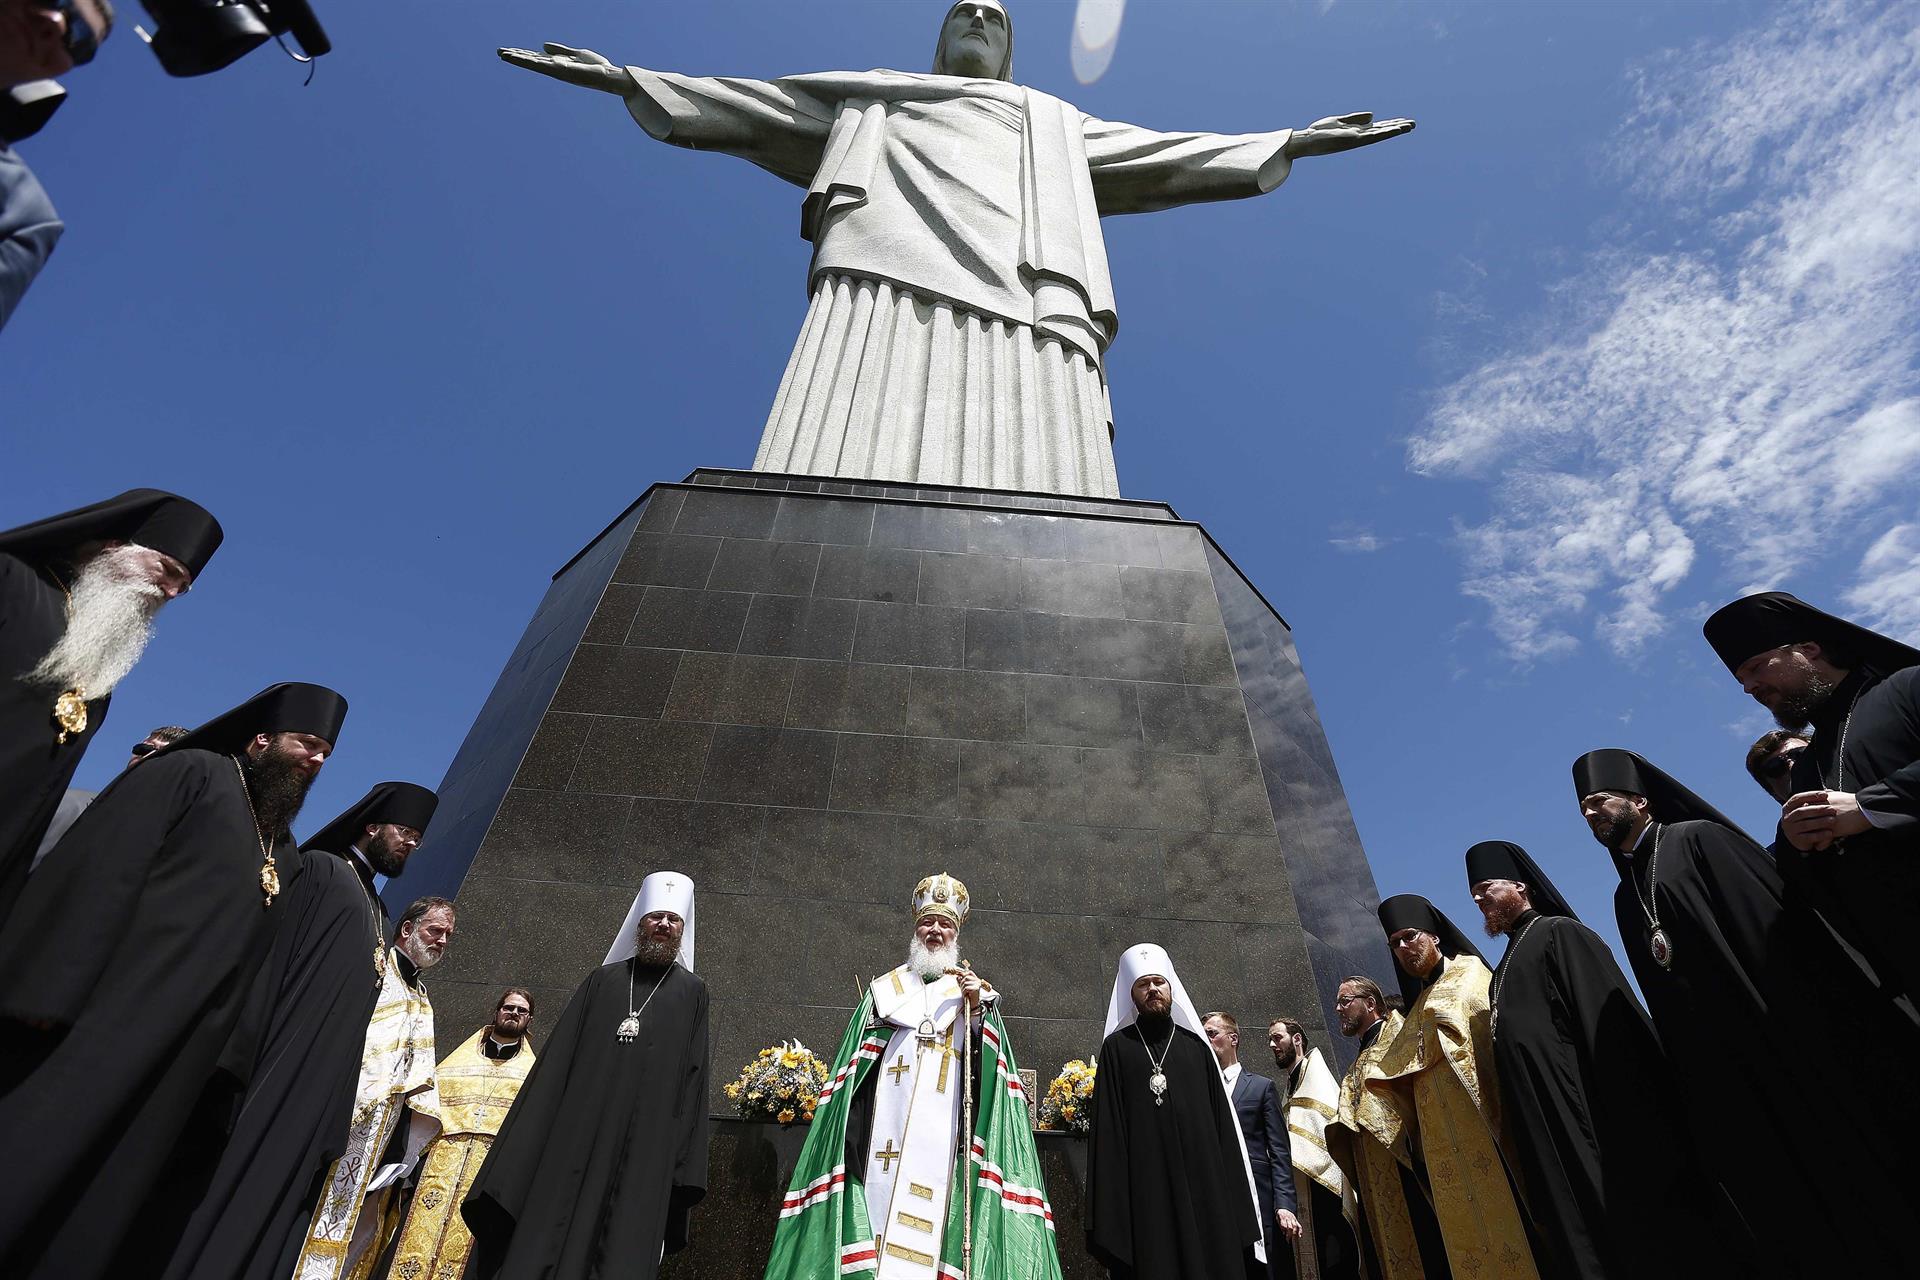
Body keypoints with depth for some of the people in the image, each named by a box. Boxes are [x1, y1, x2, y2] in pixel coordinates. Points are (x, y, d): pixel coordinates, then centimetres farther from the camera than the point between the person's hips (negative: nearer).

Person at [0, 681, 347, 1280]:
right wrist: (51, 993, -21)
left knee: (101, 1215, 9)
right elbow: (99, 870, -11)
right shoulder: (192, 773, 0)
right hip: (92, 1027, -6)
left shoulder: (286, 857, 19)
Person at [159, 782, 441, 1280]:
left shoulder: (378, 919, 21)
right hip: (278, 1062, -7)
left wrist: (338, 1111, 14)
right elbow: (268, 953, -9)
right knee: (235, 1190, -6)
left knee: (280, 1196, 6)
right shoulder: (316, 868, 1)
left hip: (321, 1091, 7)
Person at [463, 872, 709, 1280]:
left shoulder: (692, 993, 9)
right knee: (544, 1245, 0)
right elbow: (560, 1058, 9)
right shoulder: (601, 981, 12)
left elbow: (694, 1076, 4)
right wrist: (530, 1138, 1)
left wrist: (683, 1161, -5)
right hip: (578, 1131, 2)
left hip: (646, 1144, -1)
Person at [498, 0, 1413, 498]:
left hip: (1025, 297, 2)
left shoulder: (1057, 125, 42)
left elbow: (1166, 154, 40)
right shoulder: (873, 100, 39)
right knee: (855, 486, -29)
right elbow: (745, 104, 36)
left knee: (1036, 508, -25)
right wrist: (622, 77, 32)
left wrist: (1294, 142, 38)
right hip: (890, 274, -1)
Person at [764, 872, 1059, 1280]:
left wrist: (976, 1009, -11)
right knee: (882, 1197, -8)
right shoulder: (886, 989, 17)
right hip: (888, 1122, 1)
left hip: (944, 1124, -1)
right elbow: (854, 1070, 16)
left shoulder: (975, 992, 15)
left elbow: (990, 1060, 3)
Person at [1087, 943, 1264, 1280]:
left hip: (1204, 1181, 3)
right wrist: (1109, 1205, -9)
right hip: (1145, 1187, -2)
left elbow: (1222, 1119, 9)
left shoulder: (1196, 1046, 13)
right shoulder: (1117, 1048, 6)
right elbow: (1107, 1126, 0)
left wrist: (1233, 1194, 1)